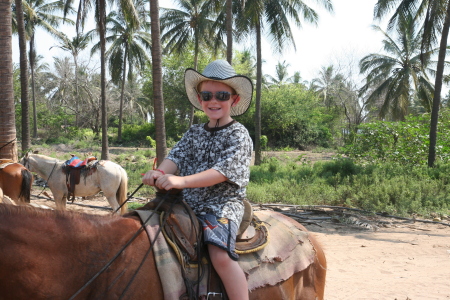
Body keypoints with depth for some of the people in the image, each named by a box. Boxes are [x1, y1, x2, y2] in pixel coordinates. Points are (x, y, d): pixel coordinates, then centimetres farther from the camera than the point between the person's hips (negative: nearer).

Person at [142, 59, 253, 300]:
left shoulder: (238, 135, -5)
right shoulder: (194, 133, 14)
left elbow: (222, 171, -18)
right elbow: (176, 156, 1)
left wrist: (181, 181, -32)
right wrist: (159, 173, -23)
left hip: (223, 205, -6)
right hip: (188, 203, 7)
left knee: (220, 254, -29)